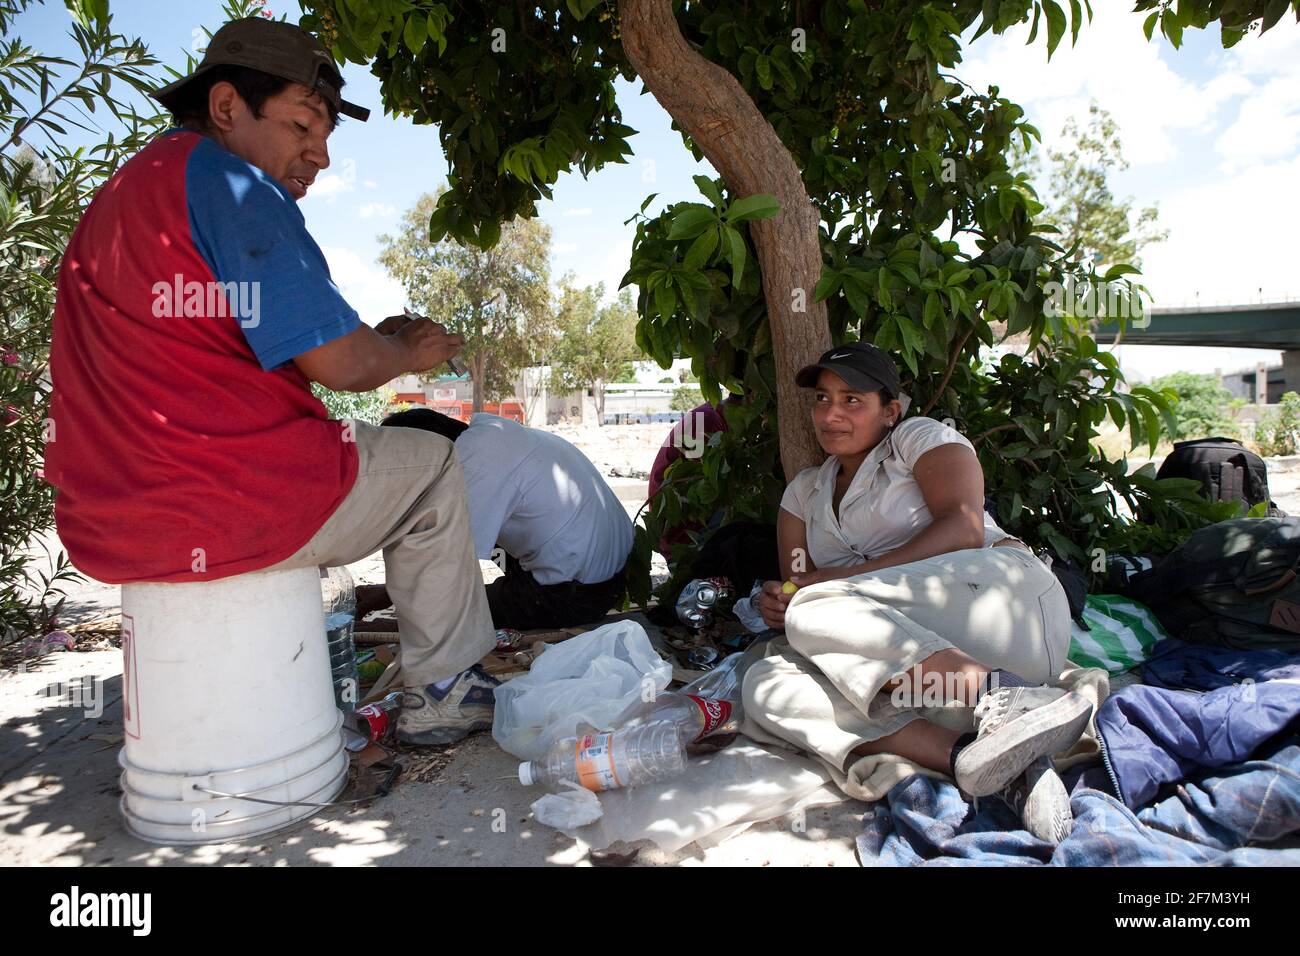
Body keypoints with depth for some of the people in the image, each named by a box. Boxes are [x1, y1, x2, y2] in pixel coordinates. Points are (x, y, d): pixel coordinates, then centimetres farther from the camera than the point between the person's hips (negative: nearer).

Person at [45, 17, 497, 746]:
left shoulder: (123, 195, 19)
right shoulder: (230, 182, -12)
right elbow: (338, 362, -16)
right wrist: (410, 354, 6)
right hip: (227, 508, -9)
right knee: (431, 465, 10)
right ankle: (444, 693, 15)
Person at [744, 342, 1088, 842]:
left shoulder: (920, 437, 9)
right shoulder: (805, 490, 25)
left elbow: (964, 529, -9)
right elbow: (798, 587, 17)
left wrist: (841, 580, -15)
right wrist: (777, 603, -9)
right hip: (897, 659, 5)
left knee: (815, 611, -27)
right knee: (766, 684, -21)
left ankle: (1003, 696, -37)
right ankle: (963, 755, -36)